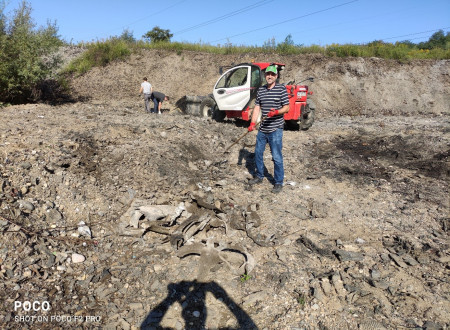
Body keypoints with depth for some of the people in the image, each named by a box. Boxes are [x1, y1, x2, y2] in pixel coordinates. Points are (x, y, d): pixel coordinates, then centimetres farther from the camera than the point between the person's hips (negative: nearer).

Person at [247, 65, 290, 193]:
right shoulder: (260, 90, 11)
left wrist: (276, 112, -25)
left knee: (277, 157, -3)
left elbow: (287, 108, -6)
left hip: (275, 129, -6)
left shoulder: (281, 89, -4)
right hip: (262, 129, 6)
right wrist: (253, 123, -2)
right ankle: (259, 176, 36)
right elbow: (257, 107, 9)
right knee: (258, 153, 16)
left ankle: (278, 183, 11)